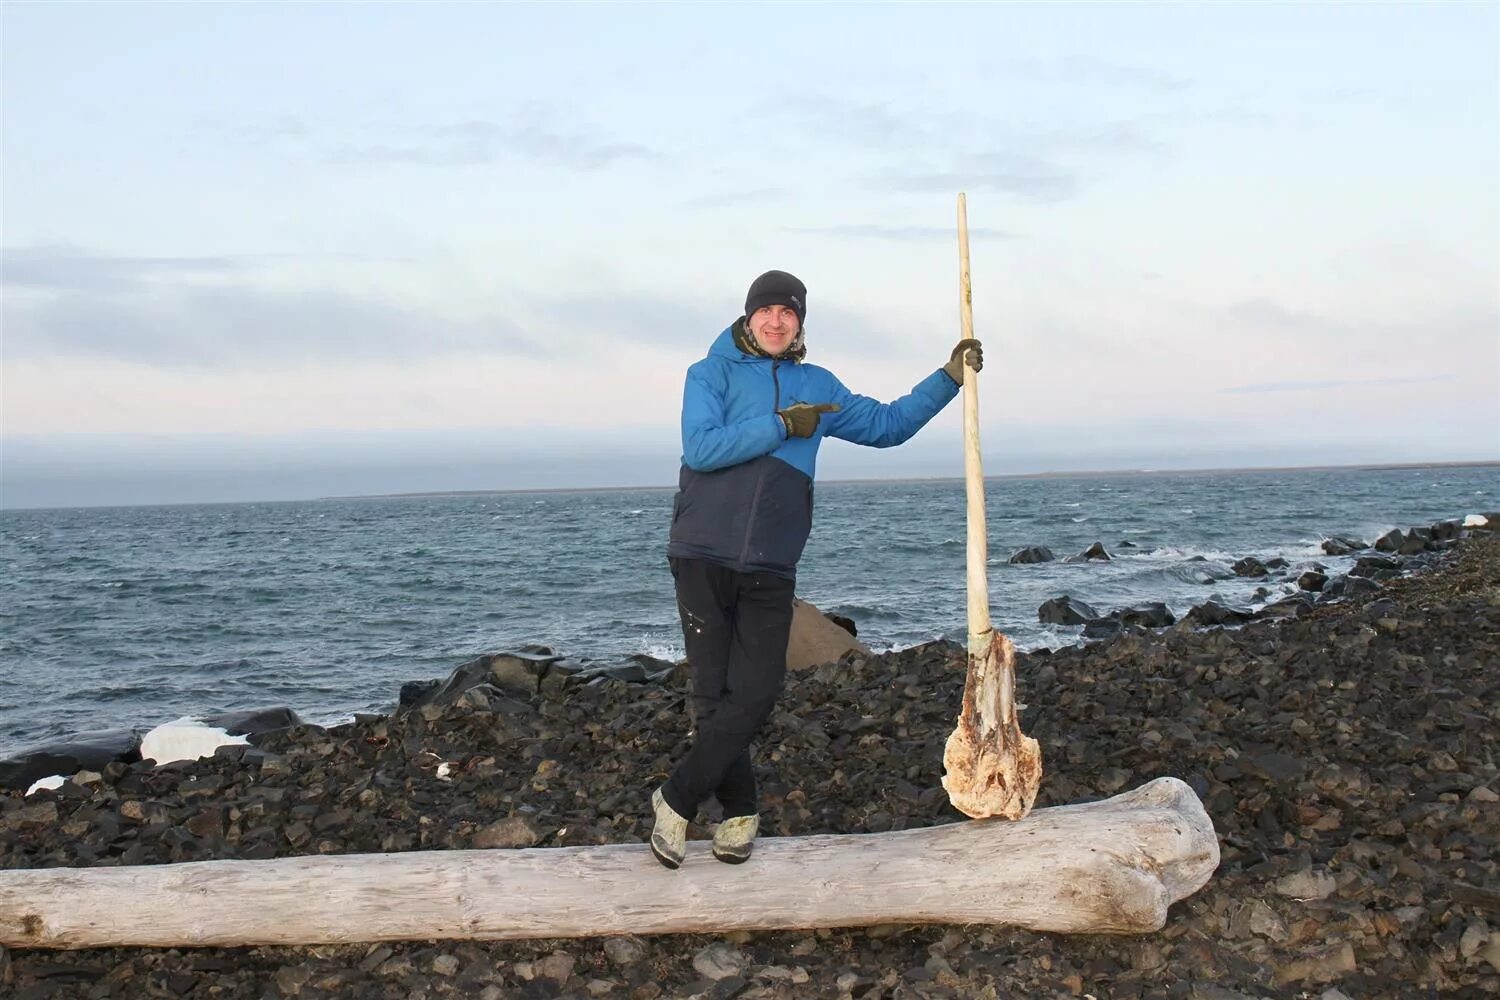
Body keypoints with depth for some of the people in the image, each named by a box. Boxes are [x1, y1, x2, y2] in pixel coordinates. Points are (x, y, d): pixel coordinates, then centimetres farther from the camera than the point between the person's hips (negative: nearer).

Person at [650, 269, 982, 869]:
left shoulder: (817, 387, 18)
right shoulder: (712, 373, 4)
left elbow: (887, 424, 26)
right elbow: (701, 448, -12)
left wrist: (949, 377, 20)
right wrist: (781, 425, -11)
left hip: (771, 571, 3)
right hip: (704, 559, -3)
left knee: (755, 696, -7)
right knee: (714, 695, 1)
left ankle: (677, 800, 6)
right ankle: (740, 812, 17)